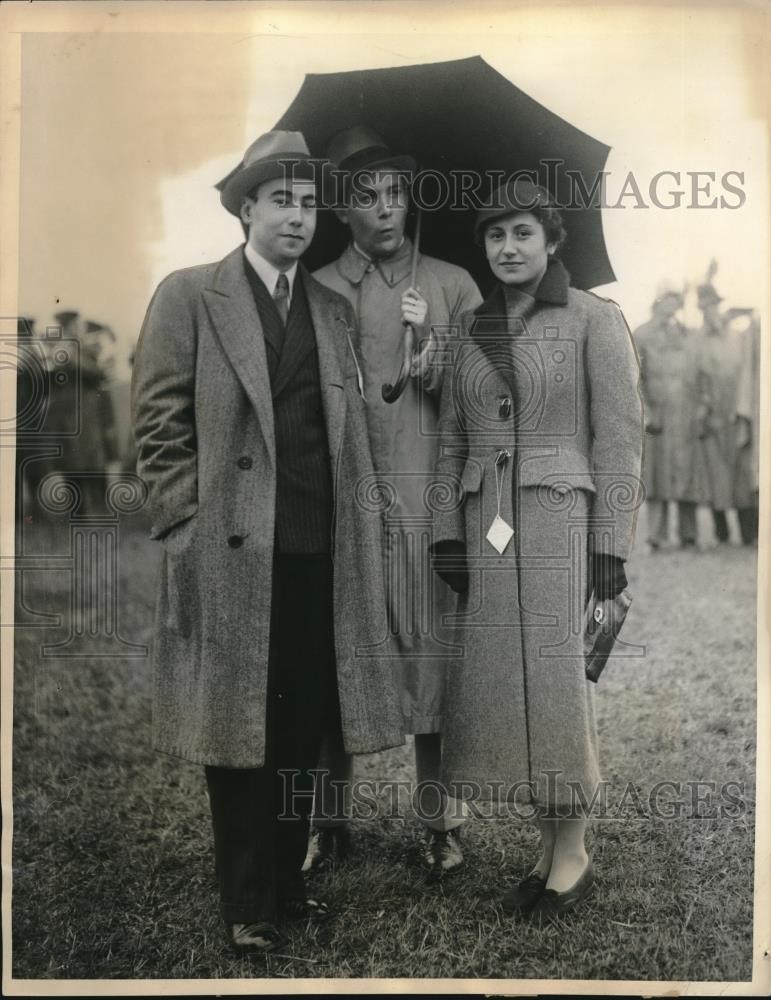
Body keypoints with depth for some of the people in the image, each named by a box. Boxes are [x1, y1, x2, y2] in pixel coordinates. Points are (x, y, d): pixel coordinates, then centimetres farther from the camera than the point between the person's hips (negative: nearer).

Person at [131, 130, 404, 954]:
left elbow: (350, 431, 15)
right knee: (239, 732, 6)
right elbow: (159, 426, -4)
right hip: (232, 555, -4)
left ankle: (288, 882, 30)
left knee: (301, 732, 13)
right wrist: (190, 533, -8)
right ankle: (248, 907, 20)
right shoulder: (188, 296, 0)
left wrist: (355, 528, 6)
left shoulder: (334, 310, 15)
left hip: (320, 555, 5)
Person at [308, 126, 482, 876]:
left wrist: (428, 351, -9)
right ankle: (330, 820, 19)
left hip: (426, 497, 0)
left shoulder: (452, 286, 11)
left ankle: (437, 819, 17)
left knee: (429, 651, 2)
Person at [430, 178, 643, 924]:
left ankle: (573, 853, 11)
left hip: (562, 519, -5)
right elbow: (453, 439, 12)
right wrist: (448, 536, 3)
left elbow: (619, 436, -7)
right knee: (506, 688, 5)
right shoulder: (473, 330, 14)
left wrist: (612, 547, -12)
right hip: (490, 526, 6)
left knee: (553, 685, -7)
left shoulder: (596, 318, -2)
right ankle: (553, 849, 18)